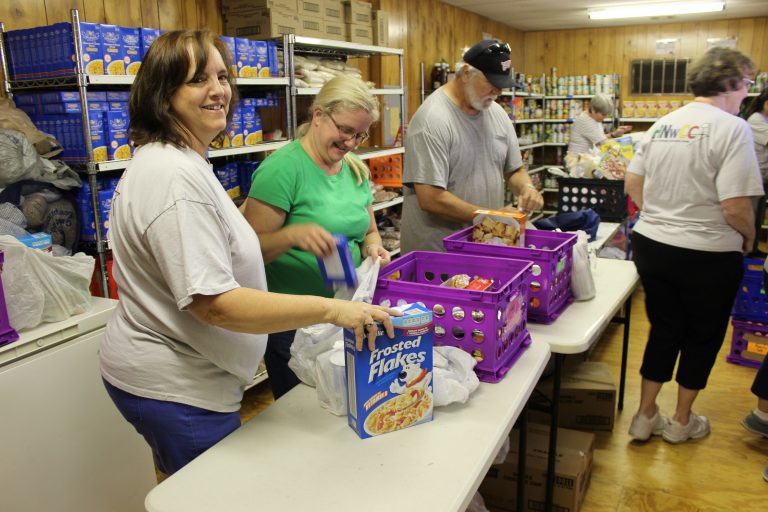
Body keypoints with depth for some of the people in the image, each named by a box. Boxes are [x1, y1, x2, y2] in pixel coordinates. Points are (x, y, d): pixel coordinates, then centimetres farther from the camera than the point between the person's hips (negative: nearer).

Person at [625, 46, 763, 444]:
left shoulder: (661, 125, 4)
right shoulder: (732, 128, -16)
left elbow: (633, 184, 9)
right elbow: (736, 206, -20)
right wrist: (749, 237, -1)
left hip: (650, 244, 6)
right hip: (707, 255, -5)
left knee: (663, 329, 19)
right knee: (703, 337, 16)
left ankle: (645, 416, 28)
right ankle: (682, 422, 31)